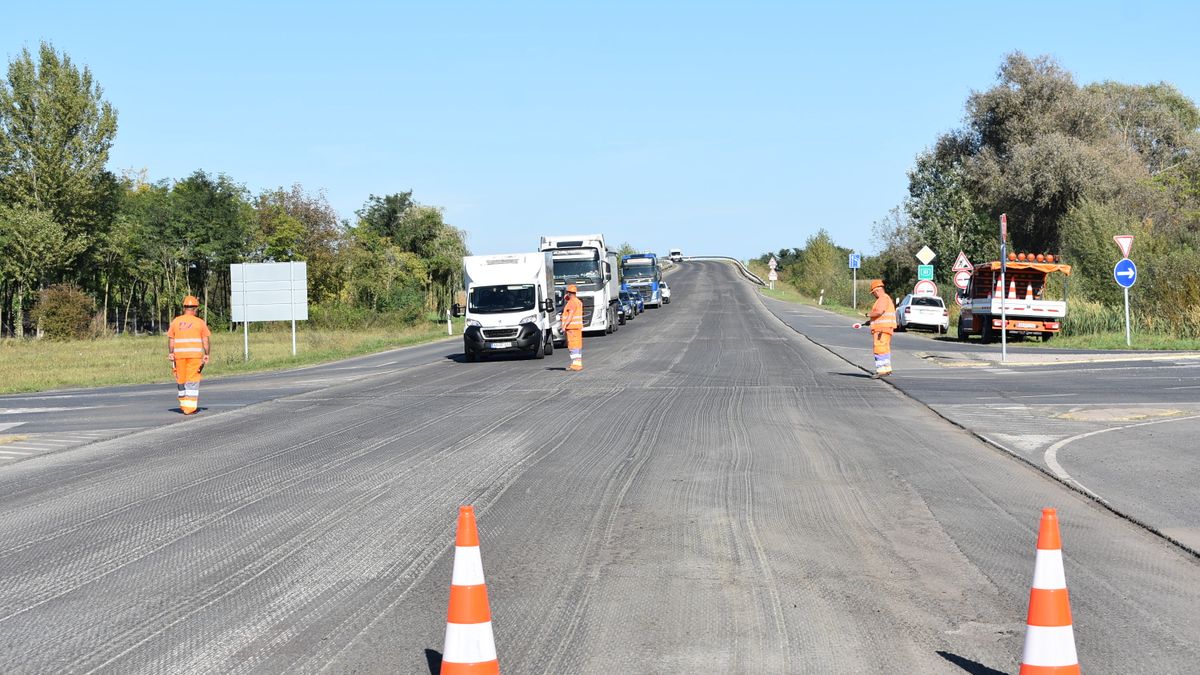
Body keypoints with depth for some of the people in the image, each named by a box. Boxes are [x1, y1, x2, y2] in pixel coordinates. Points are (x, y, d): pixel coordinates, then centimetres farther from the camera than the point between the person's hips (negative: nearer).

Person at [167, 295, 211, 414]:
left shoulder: (175, 321, 6)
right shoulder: (200, 322, 1)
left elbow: (170, 340, 3)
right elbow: (205, 341, -2)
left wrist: (171, 354, 5)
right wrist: (207, 355, 2)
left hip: (179, 355, 2)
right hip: (195, 355, -2)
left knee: (181, 380, 15)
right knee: (192, 381, 0)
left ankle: (183, 405, 22)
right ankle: (190, 408, -6)